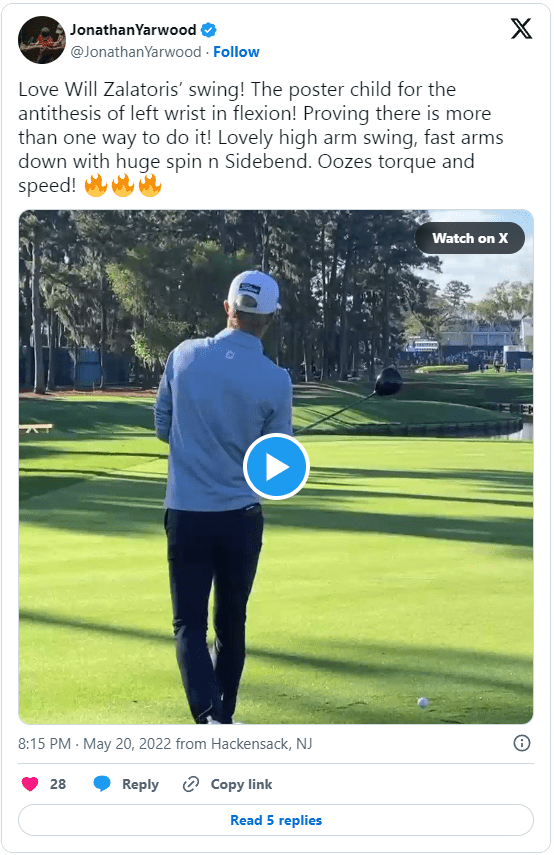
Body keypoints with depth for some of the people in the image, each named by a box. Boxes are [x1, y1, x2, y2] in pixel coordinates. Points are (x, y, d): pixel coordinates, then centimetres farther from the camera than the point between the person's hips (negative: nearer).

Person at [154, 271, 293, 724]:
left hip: (186, 514, 0)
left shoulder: (184, 356, -4)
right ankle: (223, 716, 25)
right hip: (241, 516, 0)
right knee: (231, 622, 15)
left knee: (190, 623, 2)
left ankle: (210, 719, -15)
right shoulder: (276, 380, -9)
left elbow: (163, 427, 7)